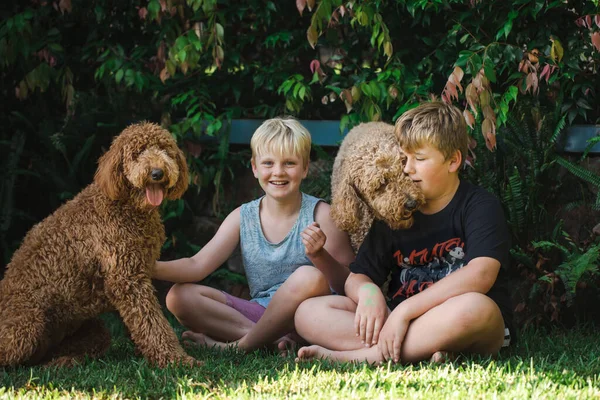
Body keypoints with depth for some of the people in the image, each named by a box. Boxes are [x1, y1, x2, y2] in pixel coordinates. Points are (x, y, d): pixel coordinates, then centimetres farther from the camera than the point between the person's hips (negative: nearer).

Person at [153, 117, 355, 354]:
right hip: (259, 313, 4)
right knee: (179, 296, -9)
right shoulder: (243, 218, 6)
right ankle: (274, 340, -22)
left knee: (309, 277, -35)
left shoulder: (320, 215, -5)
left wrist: (319, 255, -26)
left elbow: (348, 284, -7)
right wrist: (151, 268, -18)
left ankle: (240, 345, -16)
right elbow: (198, 265, 0)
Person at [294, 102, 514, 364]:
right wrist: (367, 291, -14)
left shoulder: (480, 206, -2)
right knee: (309, 313, -11)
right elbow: (355, 278, 14)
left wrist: (404, 310, -25)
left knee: (475, 308, -41)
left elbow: (480, 275, -20)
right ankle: (422, 349, -31)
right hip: (400, 324, 5)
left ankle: (346, 356, -32)